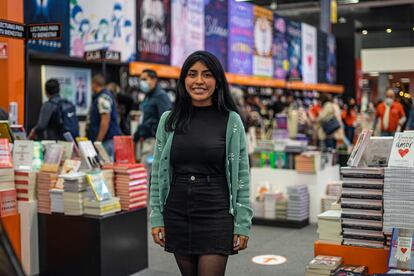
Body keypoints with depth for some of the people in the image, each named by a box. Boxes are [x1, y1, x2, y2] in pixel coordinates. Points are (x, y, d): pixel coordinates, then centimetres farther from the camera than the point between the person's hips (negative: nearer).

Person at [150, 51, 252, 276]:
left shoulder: (231, 120, -2)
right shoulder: (169, 120, 4)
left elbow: (242, 176, -2)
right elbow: (157, 173, 7)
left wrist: (242, 224, -4)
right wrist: (156, 218, 3)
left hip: (216, 215, -3)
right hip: (177, 214, 3)